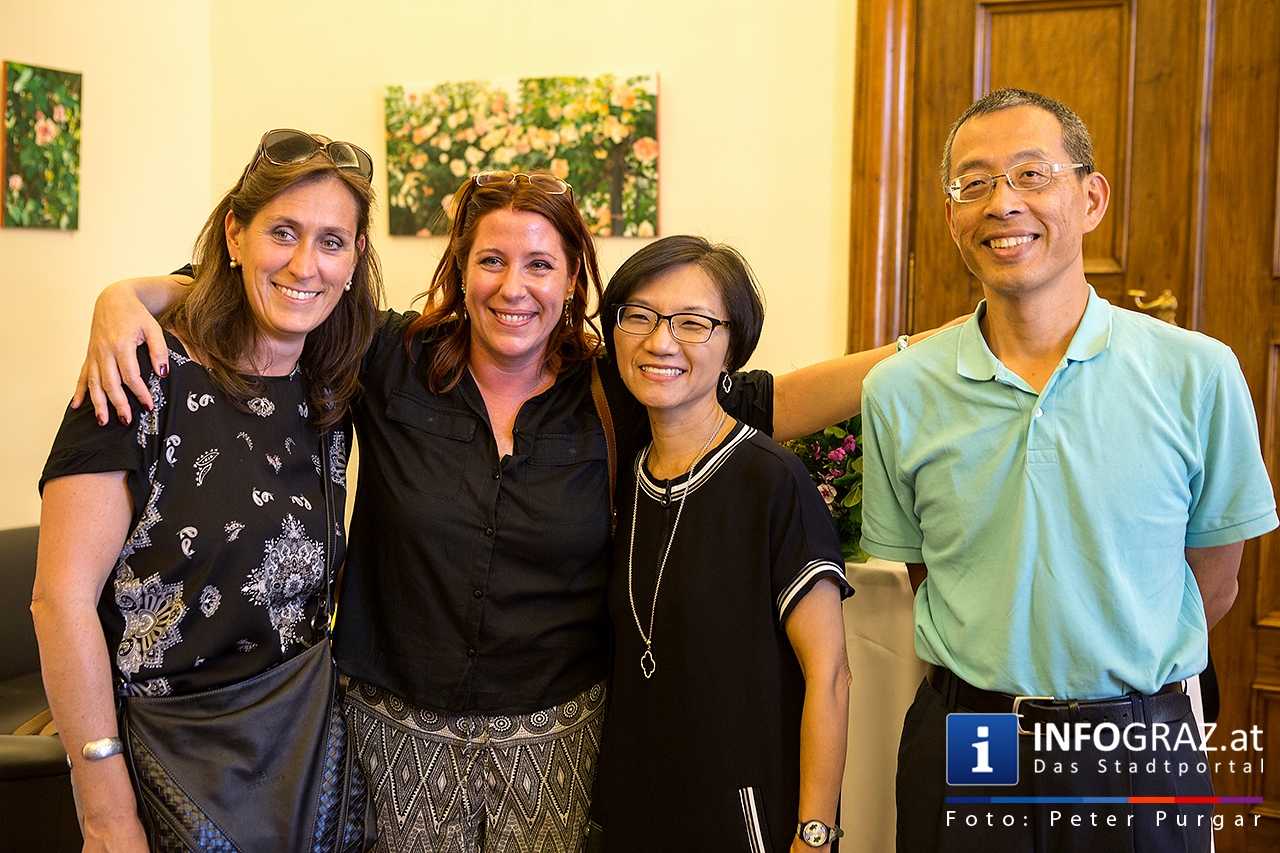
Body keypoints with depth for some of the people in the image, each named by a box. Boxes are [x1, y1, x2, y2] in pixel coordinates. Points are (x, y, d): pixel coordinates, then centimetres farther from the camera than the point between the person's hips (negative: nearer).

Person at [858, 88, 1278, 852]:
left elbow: (1212, 583, 3)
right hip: (961, 746, 1)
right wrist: (999, 673, 3)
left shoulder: (1198, 374, -8)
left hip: (1139, 747, 0)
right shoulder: (900, 392, -4)